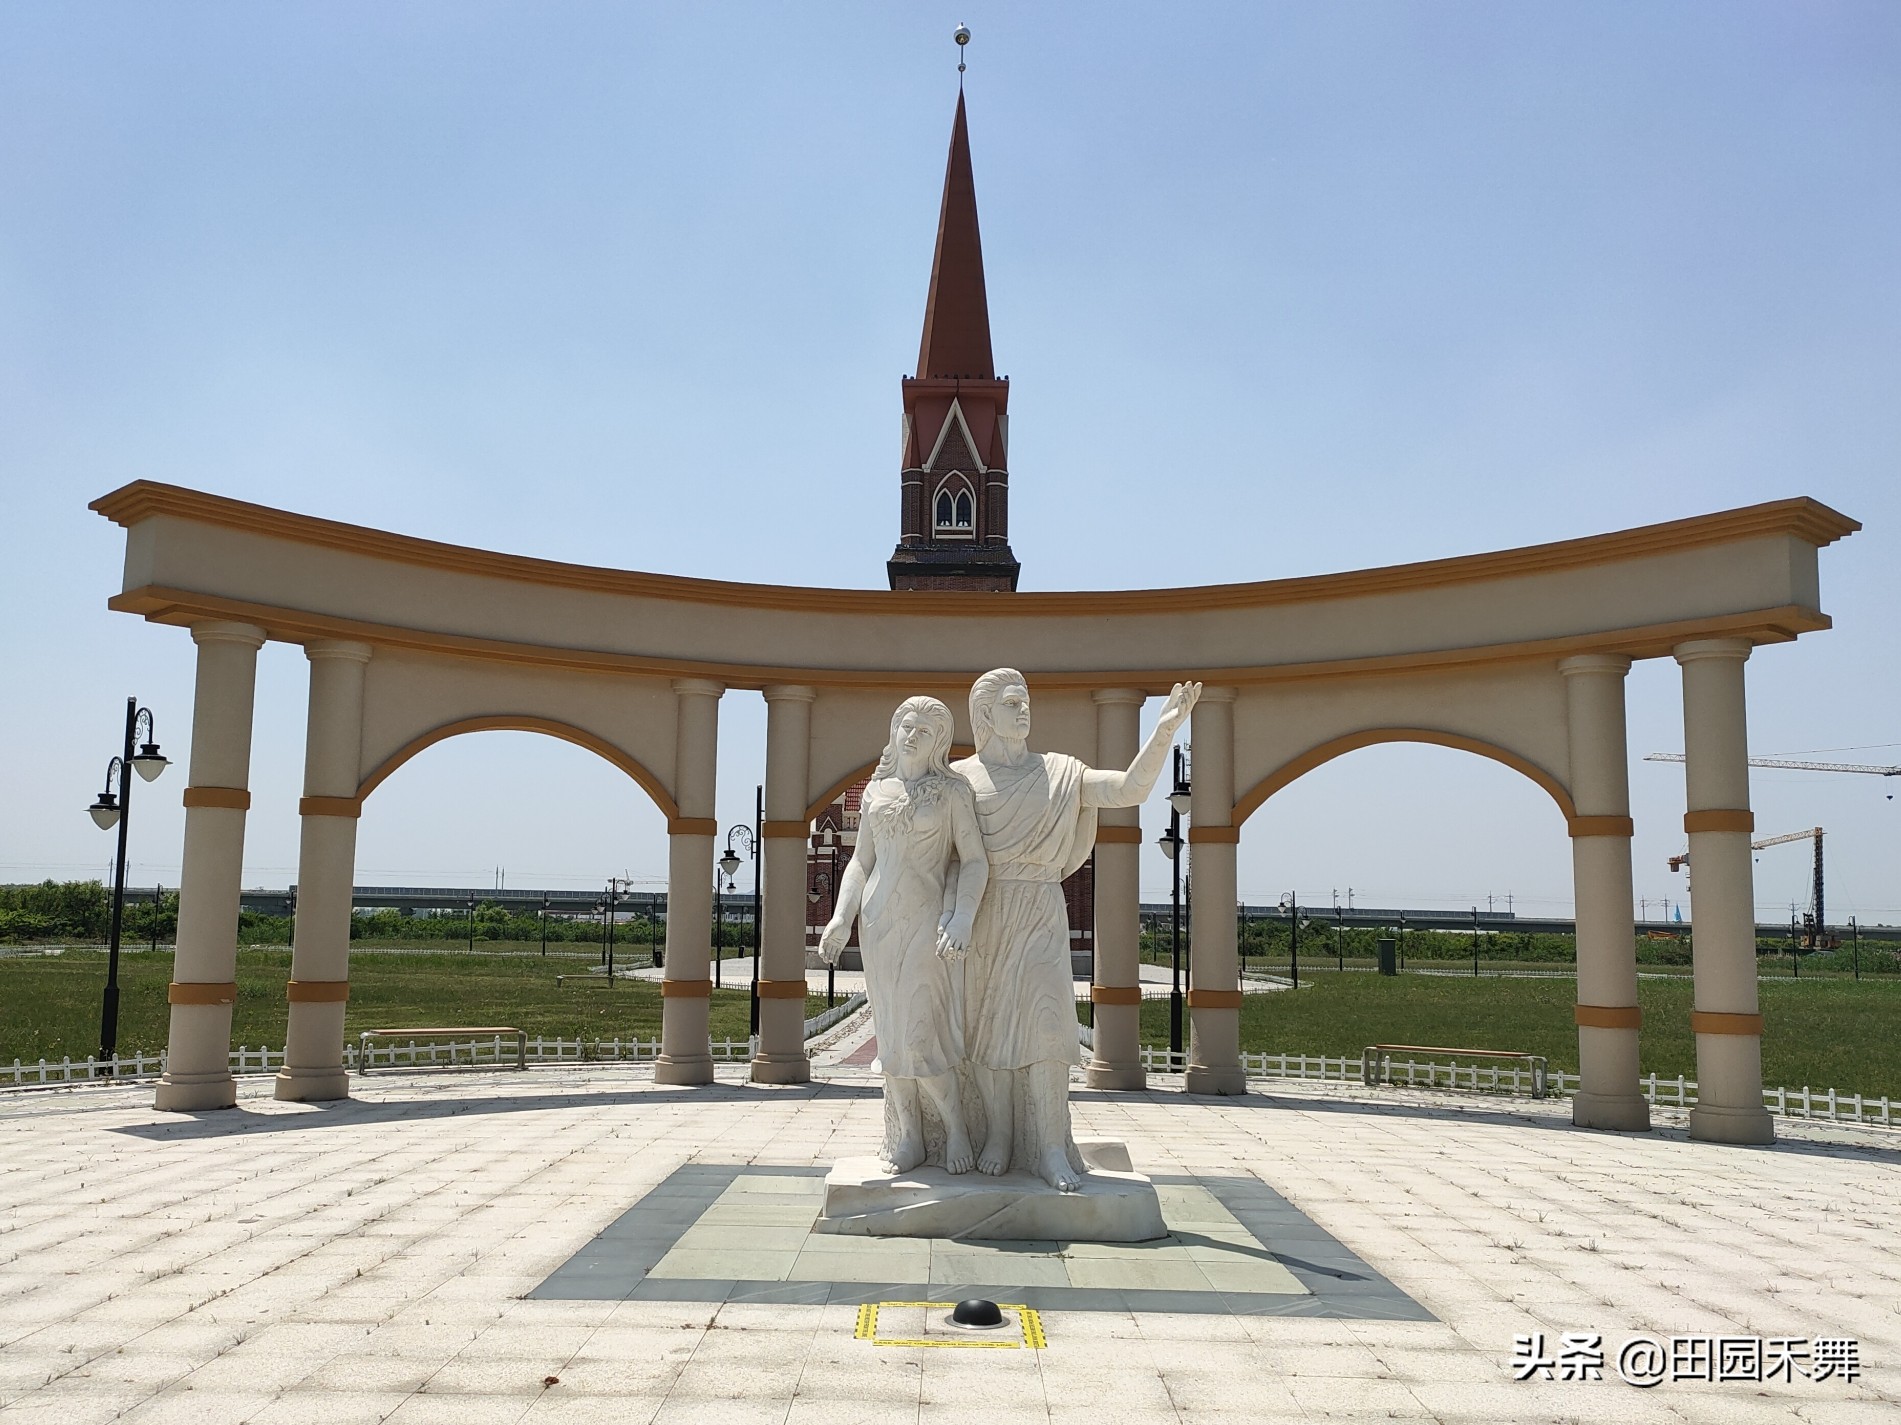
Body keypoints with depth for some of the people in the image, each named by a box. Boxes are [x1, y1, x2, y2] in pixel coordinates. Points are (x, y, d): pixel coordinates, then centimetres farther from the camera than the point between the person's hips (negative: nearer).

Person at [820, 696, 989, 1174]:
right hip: (879, 921, 5)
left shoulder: (951, 791, -2)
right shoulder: (876, 792, 11)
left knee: (920, 1038, -9)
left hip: (927, 923, -5)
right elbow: (860, 862, 13)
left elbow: (975, 861, -7)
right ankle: (908, 1140, 15)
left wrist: (962, 919, -21)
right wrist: (841, 917, -1)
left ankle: (956, 1129, 10)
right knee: (892, 1036, 6)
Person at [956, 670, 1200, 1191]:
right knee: (988, 1025, 0)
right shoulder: (960, 777, 5)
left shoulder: (1059, 773, 8)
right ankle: (998, 1137, 12)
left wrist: (1164, 729, -13)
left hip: (1040, 914, 0)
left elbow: (1131, 789, -2)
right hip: (981, 916, 0)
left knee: (1044, 1023, -12)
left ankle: (1050, 1148, -8)